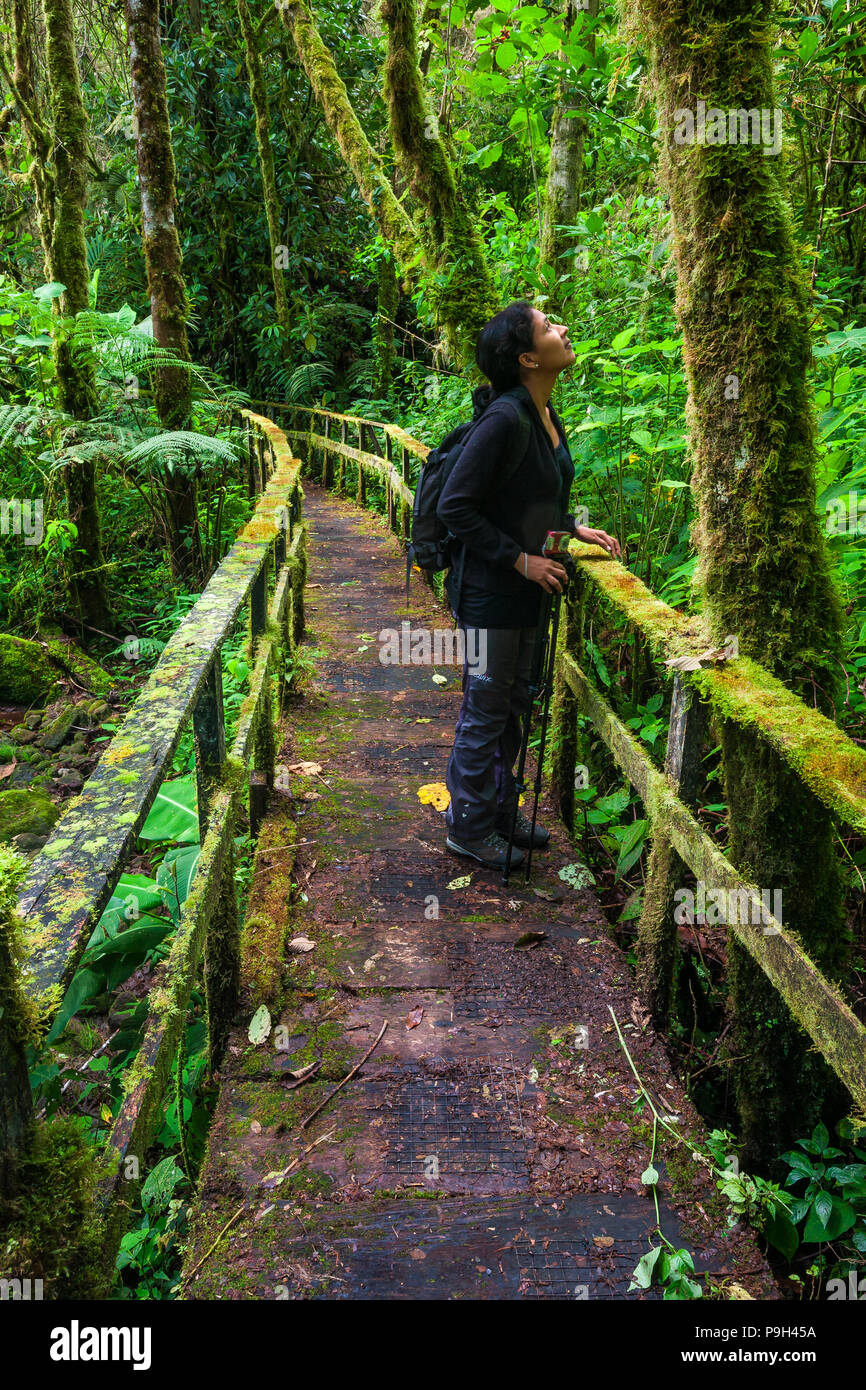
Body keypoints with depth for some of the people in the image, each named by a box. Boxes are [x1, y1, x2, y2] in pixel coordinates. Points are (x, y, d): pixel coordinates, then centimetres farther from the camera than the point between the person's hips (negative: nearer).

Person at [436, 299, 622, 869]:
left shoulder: (546, 415, 6)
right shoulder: (505, 417, -23)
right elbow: (454, 506, -23)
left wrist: (575, 529, 7)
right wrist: (521, 559, -20)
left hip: (525, 588, 9)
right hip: (489, 590, -9)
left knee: (513, 704, 20)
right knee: (485, 710, 5)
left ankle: (500, 809, 37)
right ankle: (468, 826, 22)